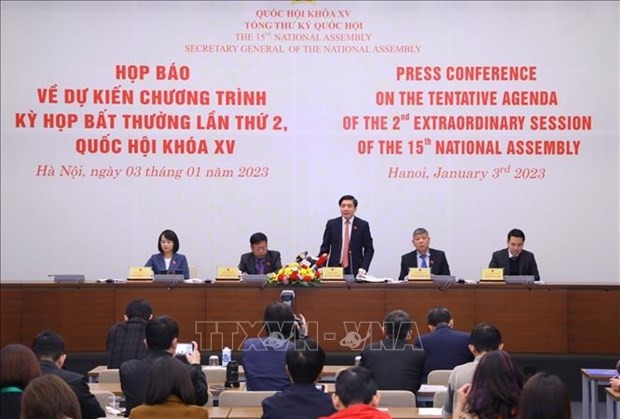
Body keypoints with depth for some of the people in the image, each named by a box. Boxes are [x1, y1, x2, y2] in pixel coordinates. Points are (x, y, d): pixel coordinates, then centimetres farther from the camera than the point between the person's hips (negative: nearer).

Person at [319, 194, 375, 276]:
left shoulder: (363, 225, 3)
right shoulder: (331, 224, 7)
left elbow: (369, 250, 4)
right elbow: (325, 247, 9)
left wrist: (363, 269, -9)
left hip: (355, 271, -1)